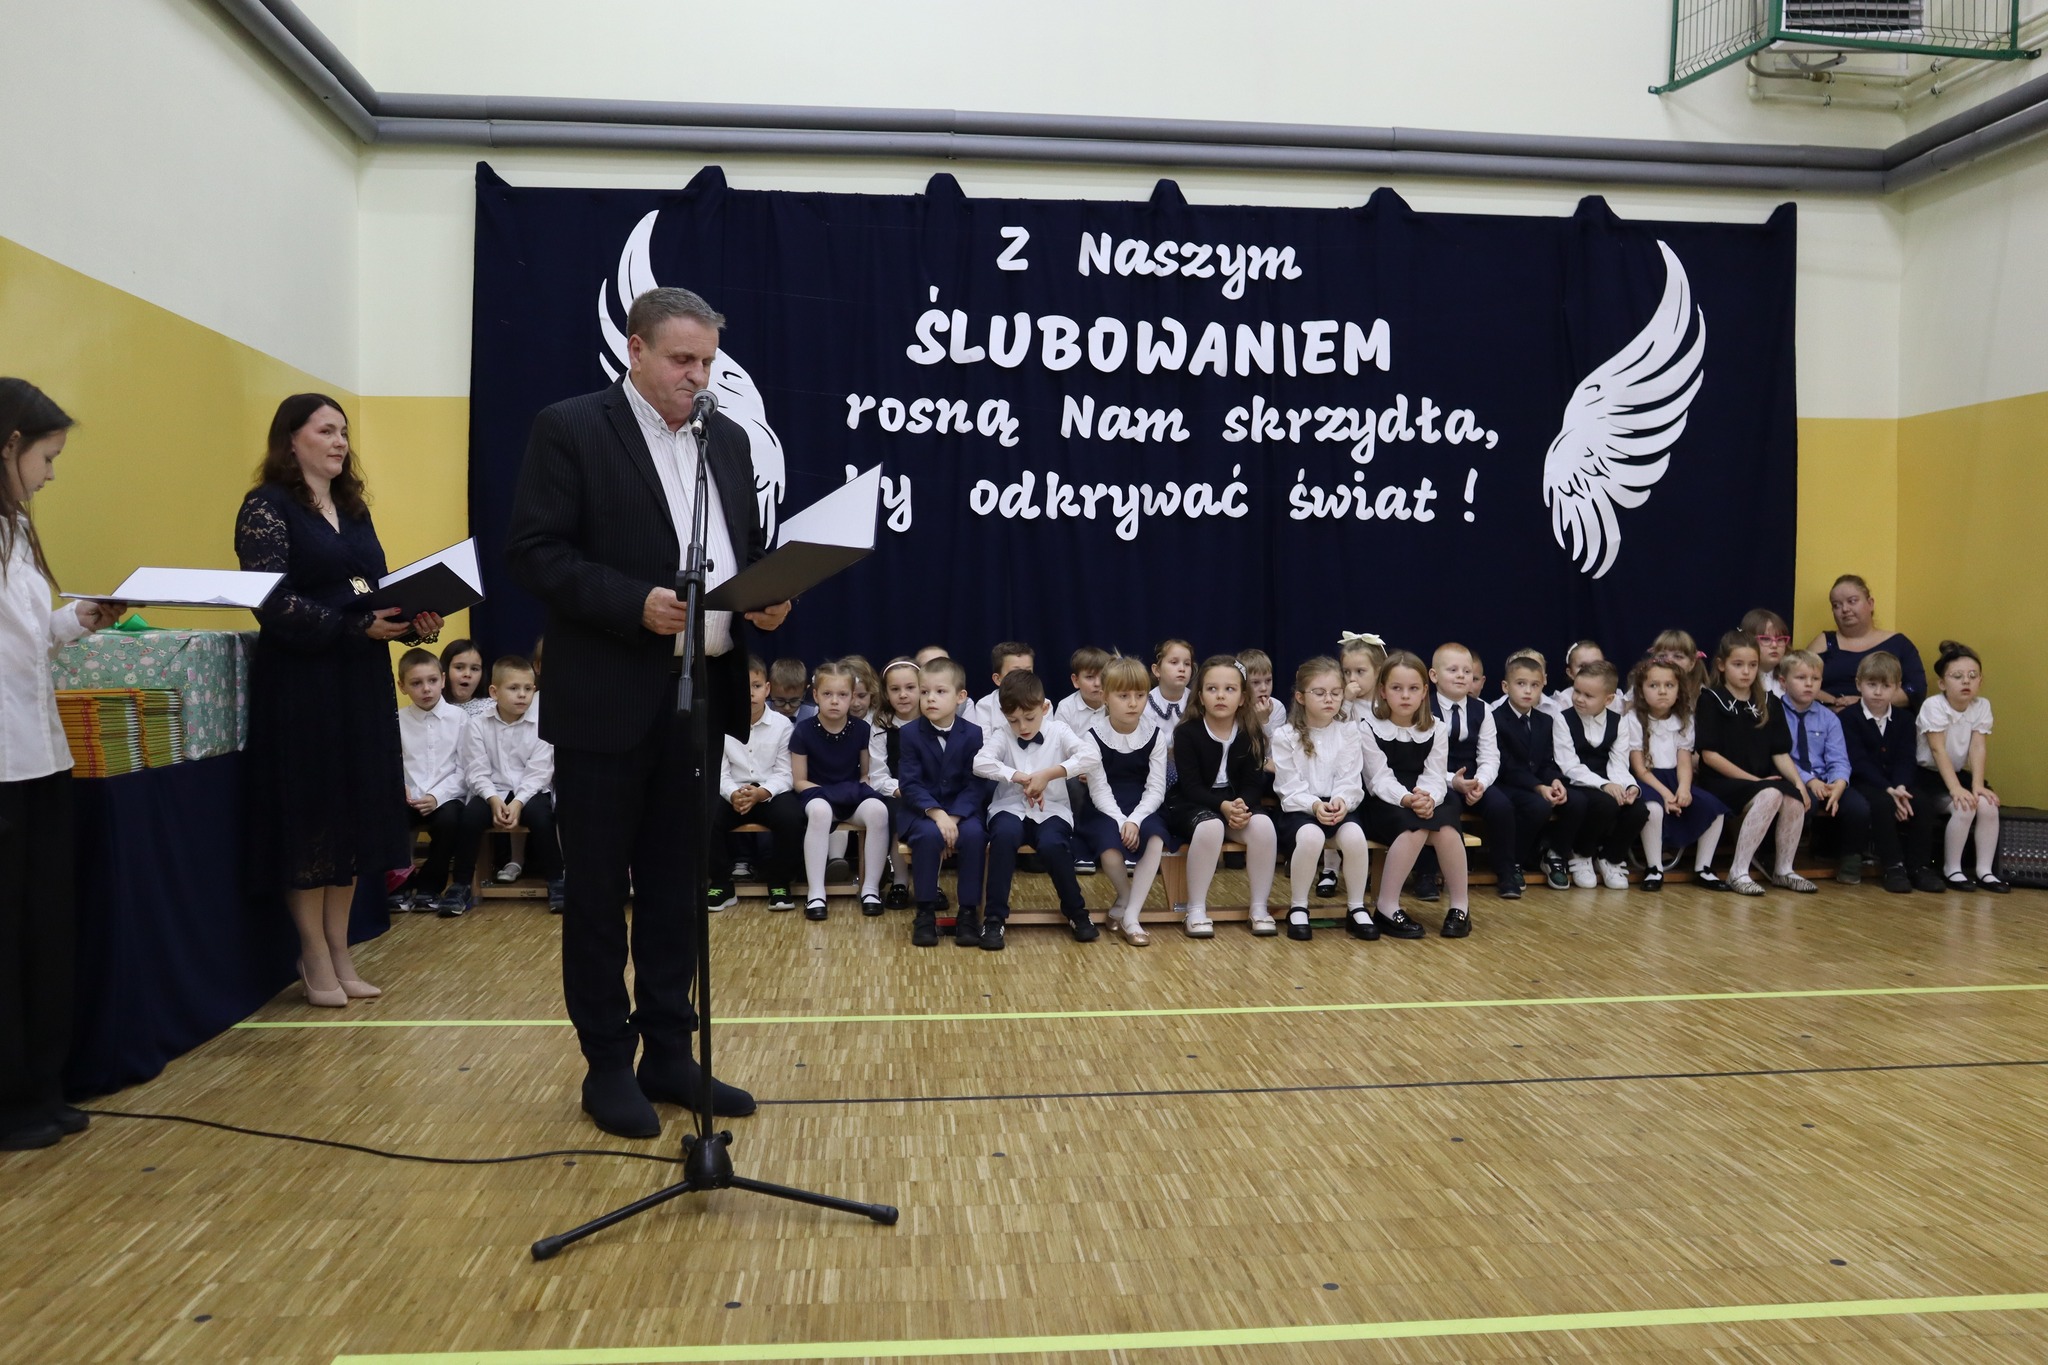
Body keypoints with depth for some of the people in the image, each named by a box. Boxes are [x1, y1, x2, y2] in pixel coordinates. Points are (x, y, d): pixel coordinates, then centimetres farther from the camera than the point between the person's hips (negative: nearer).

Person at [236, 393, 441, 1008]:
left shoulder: (354, 509, 15)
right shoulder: (268, 506, -6)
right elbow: (274, 603, -16)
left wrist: (413, 622, -3)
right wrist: (357, 627, -23)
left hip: (362, 682, 7)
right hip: (300, 682, -7)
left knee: (355, 813, 8)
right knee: (308, 814, 0)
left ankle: (339, 953, 17)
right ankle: (315, 959, 10)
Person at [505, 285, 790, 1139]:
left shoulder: (727, 439, 13)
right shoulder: (570, 429, -5)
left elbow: (748, 548, 19)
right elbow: (533, 552, -11)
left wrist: (767, 597, -3)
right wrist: (636, 604, -22)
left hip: (701, 696, 6)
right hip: (609, 701, -5)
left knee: (676, 888, 13)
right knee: (598, 892, 6)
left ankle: (668, 1054, 25)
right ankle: (608, 1066, 20)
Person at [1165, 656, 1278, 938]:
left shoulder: (1251, 734, -1)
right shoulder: (1186, 732, -12)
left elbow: (1252, 783, -3)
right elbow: (1191, 786, -15)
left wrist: (1242, 805, -26)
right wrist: (1223, 806, -32)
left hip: (1237, 803, 4)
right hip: (1192, 804, -3)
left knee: (1263, 825, -27)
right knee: (1210, 827, -36)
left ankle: (1259, 908, -11)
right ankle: (1196, 911, -23)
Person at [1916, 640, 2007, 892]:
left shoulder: (1982, 706, -4)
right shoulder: (1933, 706, -19)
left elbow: (1978, 747, -11)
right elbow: (1938, 750, -24)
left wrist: (1977, 784, -23)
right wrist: (1955, 789, -32)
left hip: (1959, 773, 5)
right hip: (1928, 775, -5)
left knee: (1988, 805, -21)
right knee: (1963, 808, -27)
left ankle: (1985, 871, -8)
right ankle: (1951, 870, -8)